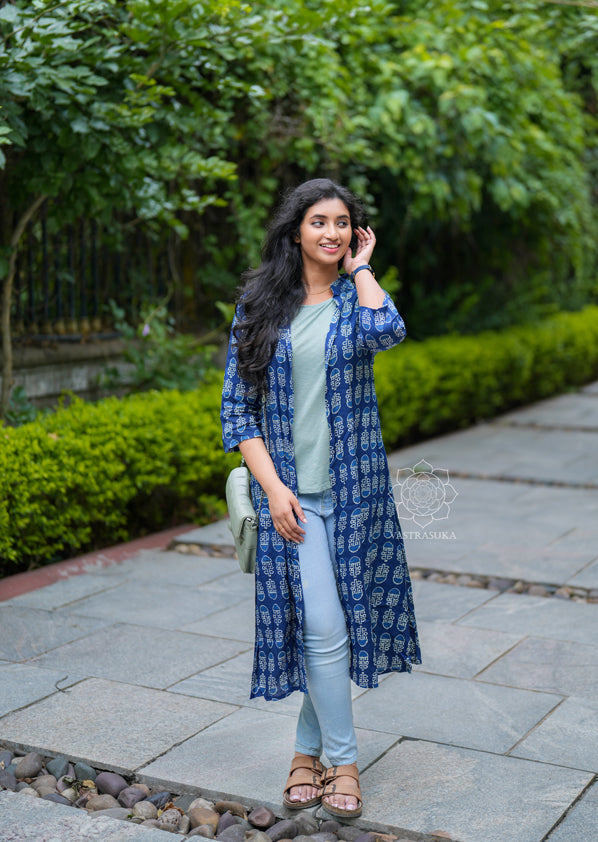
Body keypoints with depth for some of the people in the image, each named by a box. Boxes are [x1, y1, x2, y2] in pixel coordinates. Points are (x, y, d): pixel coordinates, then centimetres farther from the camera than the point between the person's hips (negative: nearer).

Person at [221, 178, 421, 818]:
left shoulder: (355, 296, 4)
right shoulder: (260, 305, 3)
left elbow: (384, 332, -23)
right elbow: (237, 406, 1)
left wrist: (360, 267, -6)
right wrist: (272, 487, -9)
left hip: (352, 486, 1)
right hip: (289, 490, -1)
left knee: (338, 622, 8)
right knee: (321, 627, -6)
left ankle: (308, 746, 27)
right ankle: (341, 759, 10)